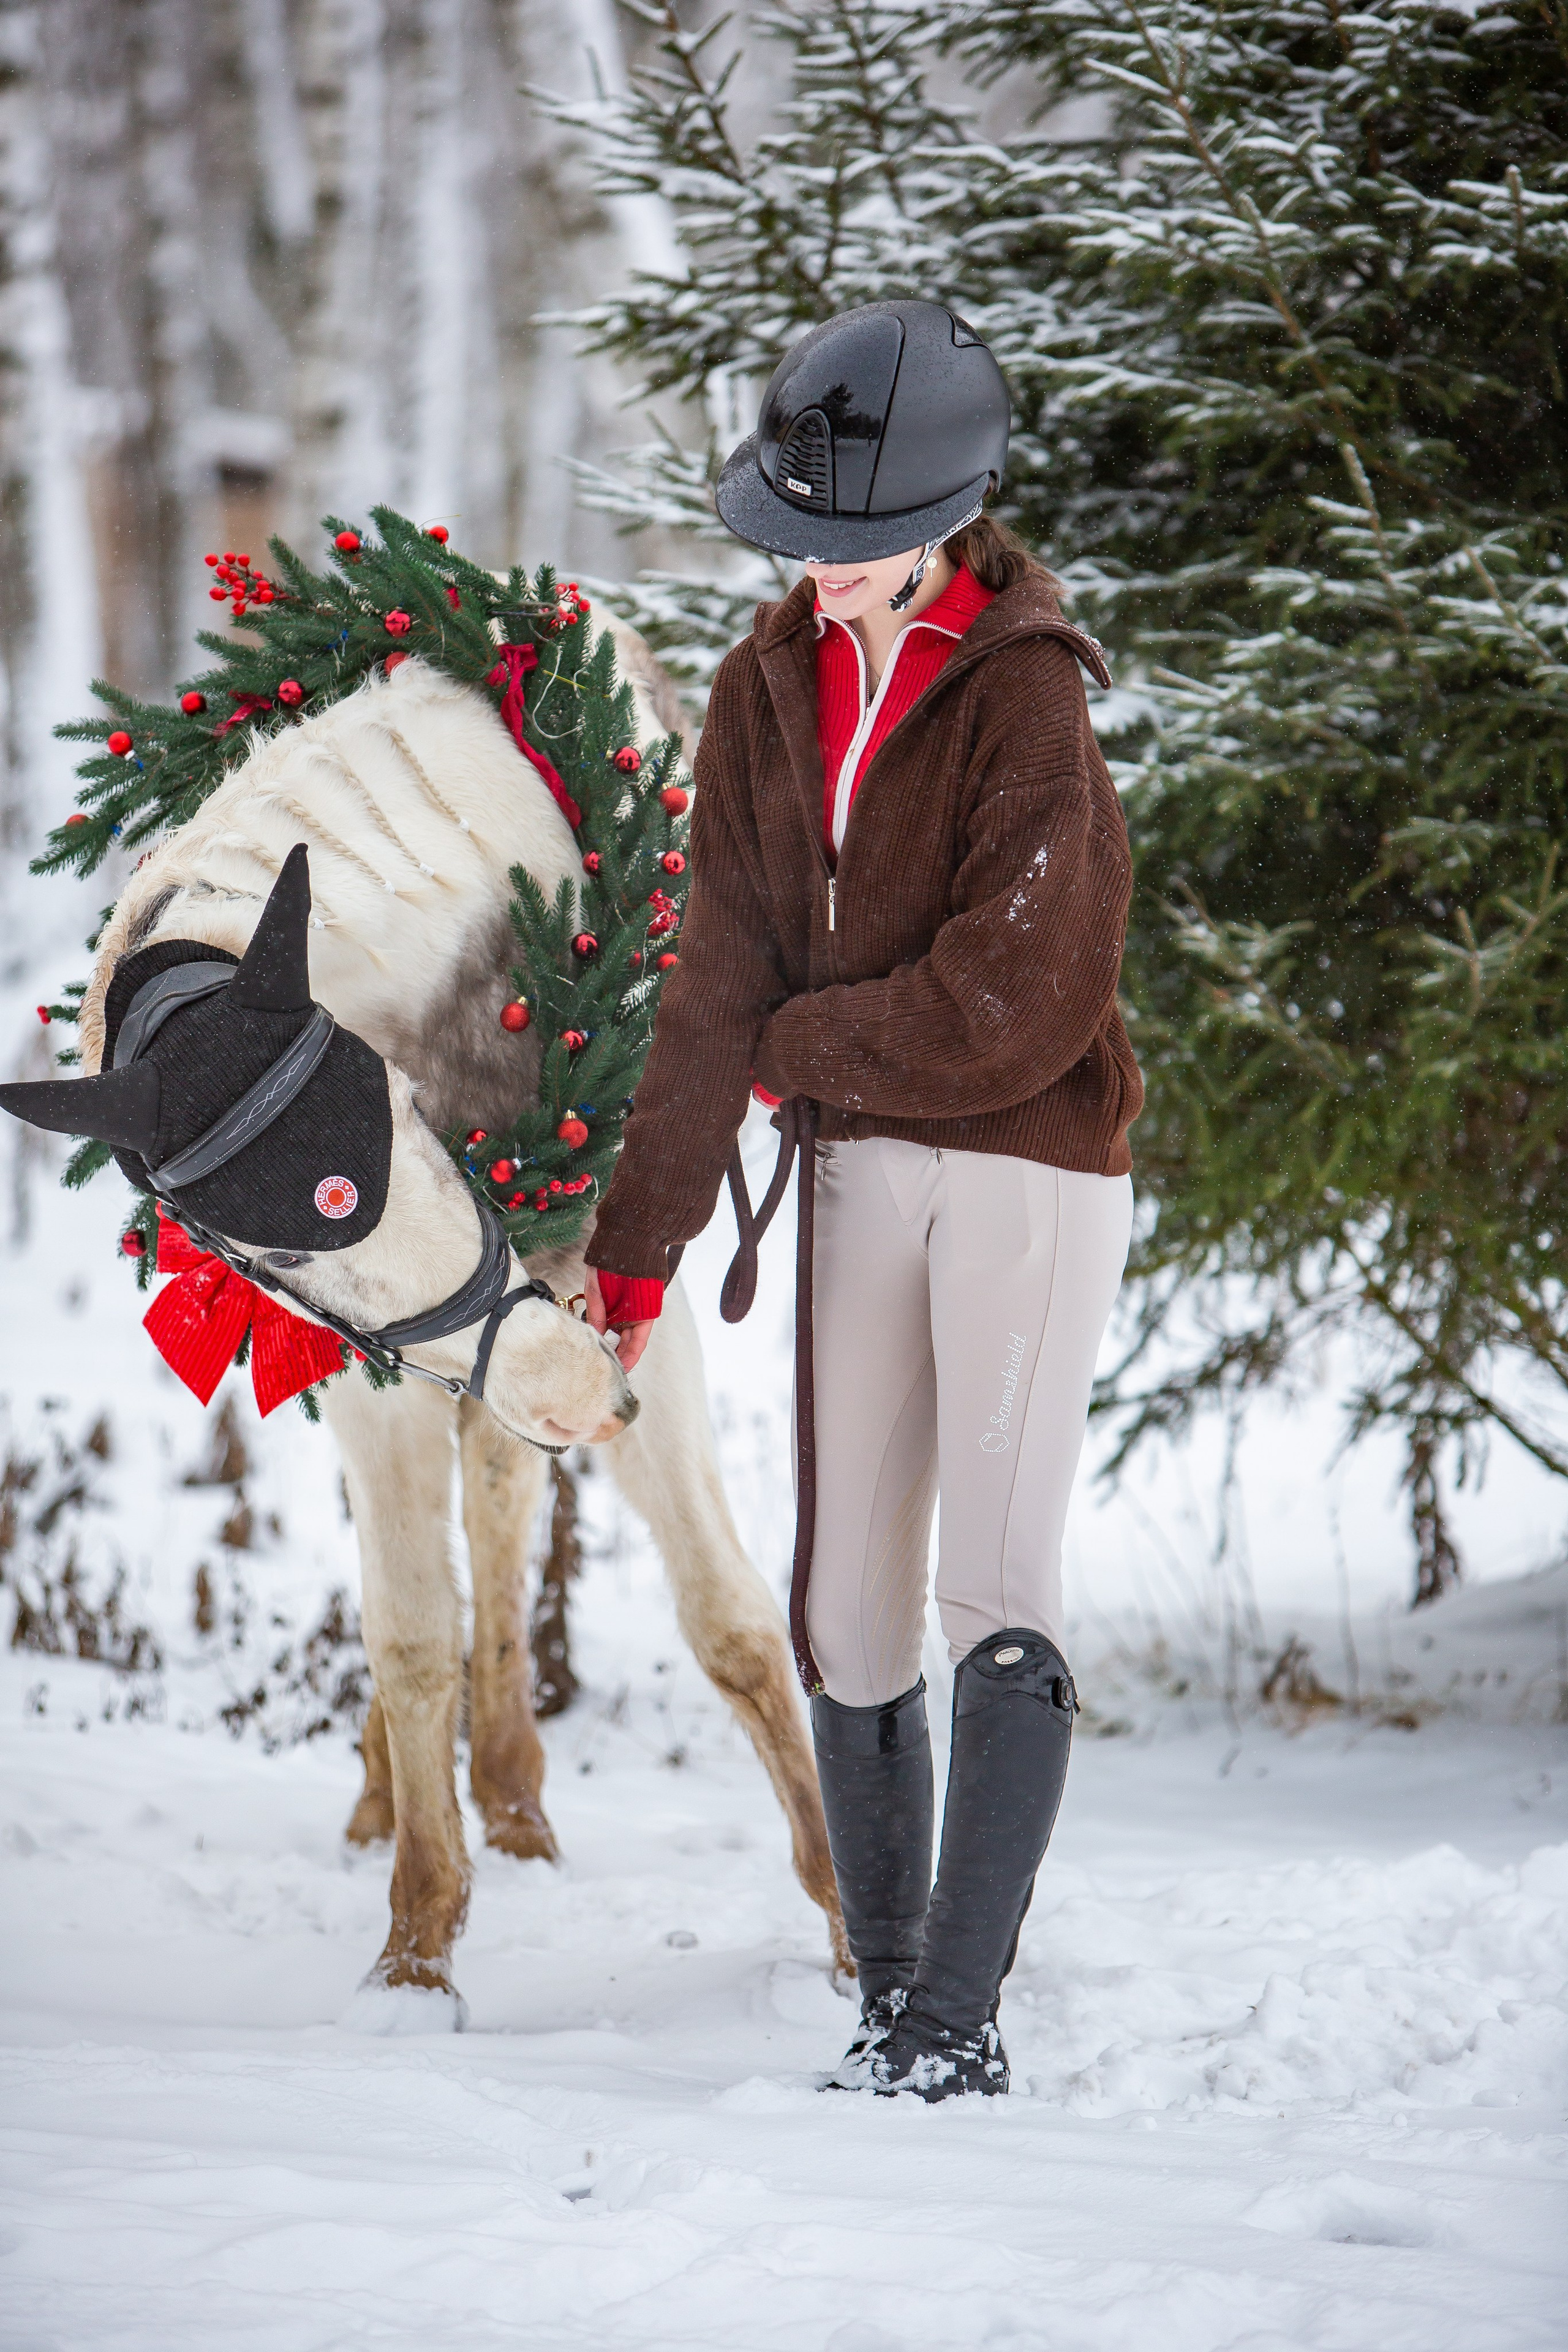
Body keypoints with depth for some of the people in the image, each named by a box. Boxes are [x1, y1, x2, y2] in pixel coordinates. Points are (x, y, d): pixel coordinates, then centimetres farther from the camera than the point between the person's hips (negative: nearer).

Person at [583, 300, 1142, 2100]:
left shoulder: (1022, 697, -14)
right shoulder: (770, 688, 5)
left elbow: (1005, 1001, -19)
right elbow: (720, 981, 3)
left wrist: (800, 1046, -4)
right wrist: (637, 1241, -1)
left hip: (1033, 1165, -6)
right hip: (865, 1170, 6)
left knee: (998, 1595, -12)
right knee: (852, 1602, 5)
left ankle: (961, 2017, -11)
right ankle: (888, 2001, 14)